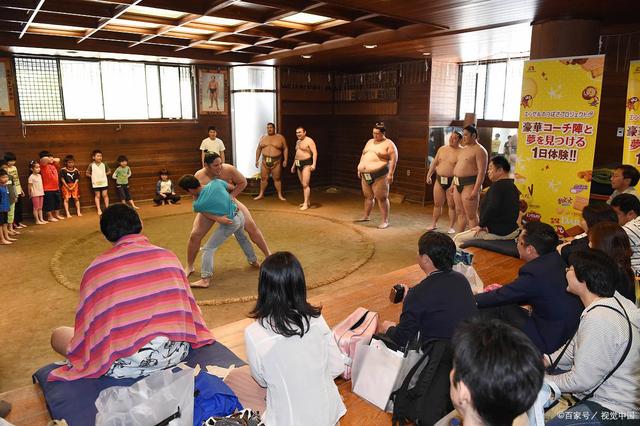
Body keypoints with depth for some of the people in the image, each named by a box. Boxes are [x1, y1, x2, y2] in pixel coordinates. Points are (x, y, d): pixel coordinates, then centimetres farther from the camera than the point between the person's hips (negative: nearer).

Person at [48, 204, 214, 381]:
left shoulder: (97, 268, -1)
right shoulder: (168, 256, 7)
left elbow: (88, 324, 3)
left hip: (131, 363, -3)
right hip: (178, 352, 4)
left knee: (59, 335, 18)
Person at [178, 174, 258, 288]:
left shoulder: (197, 204, -15)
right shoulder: (215, 182, -6)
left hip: (229, 223, -6)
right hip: (240, 215, 7)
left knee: (208, 249, 3)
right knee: (242, 238, 35)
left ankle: (205, 279, 1)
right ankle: (254, 261, 54)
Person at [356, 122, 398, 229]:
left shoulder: (388, 144, -4)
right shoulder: (370, 142, 17)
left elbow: (393, 159, -10)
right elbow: (363, 155, 24)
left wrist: (390, 174, -16)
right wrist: (360, 168, 20)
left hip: (379, 175, -7)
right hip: (366, 175, 7)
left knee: (382, 198, -5)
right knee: (368, 196, 17)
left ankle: (385, 221, 0)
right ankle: (366, 216, 31)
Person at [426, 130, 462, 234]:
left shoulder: (461, 152, -10)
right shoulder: (442, 149, 9)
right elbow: (434, 163, 16)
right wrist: (429, 175, 12)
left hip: (452, 181, -5)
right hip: (439, 179, 5)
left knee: (452, 205, 3)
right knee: (437, 203, 13)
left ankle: (451, 227, 13)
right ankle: (434, 224, 25)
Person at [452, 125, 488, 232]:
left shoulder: (479, 150, -10)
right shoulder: (464, 149, 18)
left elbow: (482, 172, -17)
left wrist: (476, 190, -24)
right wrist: (453, 184, 20)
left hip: (469, 184, -9)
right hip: (458, 184, 9)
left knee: (471, 215, -5)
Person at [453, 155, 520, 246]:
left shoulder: (497, 185, -17)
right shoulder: (512, 187, 13)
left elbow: (492, 209, -29)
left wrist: (481, 225, -17)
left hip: (497, 232, -10)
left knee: (457, 239, -4)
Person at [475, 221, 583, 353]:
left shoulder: (534, 275, -28)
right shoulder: (555, 259, -4)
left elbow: (501, 297, -14)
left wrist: (473, 299, 1)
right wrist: (504, 290, 12)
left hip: (549, 341, -8)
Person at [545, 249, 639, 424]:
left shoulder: (599, 319, -32)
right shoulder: (612, 300, -2)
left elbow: (581, 380, -25)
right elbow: (578, 345, 11)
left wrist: (543, 380, -10)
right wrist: (549, 360, 1)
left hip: (613, 410, -9)